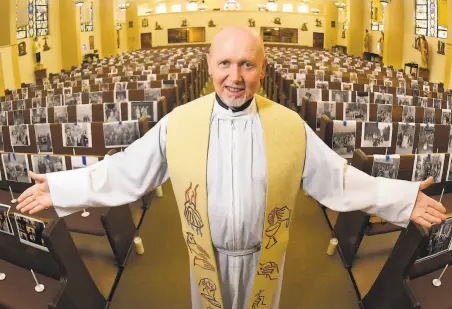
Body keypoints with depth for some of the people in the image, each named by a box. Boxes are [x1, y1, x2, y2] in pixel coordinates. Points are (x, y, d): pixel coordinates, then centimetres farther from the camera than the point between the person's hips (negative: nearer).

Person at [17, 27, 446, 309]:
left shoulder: (291, 126, -15)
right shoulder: (177, 123, -16)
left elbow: (336, 178, -9)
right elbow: (126, 170, -10)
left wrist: (403, 198, -10)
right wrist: (60, 188, -10)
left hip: (263, 254, 0)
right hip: (208, 252, 0)